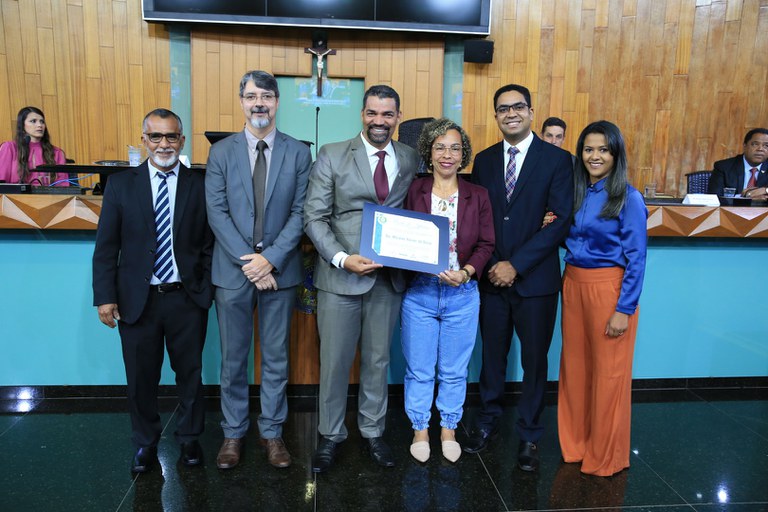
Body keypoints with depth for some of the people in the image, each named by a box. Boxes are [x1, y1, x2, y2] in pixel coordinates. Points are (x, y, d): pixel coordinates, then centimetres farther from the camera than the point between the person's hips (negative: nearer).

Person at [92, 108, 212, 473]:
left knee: (190, 374, 12)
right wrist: (105, 296, -5)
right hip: (136, 300, 1)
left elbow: (209, 245, 0)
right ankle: (145, 443, 34)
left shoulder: (199, 186, 0)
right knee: (141, 378, 13)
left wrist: (207, 290, -4)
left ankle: (189, 437, 33)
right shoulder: (120, 185, 2)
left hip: (187, 299, 0)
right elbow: (106, 247, 1)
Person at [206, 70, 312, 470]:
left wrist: (271, 259, -14)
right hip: (232, 271, 1)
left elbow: (300, 212, -4)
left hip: (280, 270, 0)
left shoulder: (298, 152, 2)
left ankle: (272, 432, 27)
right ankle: (233, 432, 29)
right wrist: (247, 261, -13)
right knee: (233, 358, 12)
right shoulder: (221, 152, 3)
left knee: (276, 358, 11)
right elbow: (217, 213, -4)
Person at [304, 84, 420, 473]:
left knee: (378, 359, 14)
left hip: (389, 276, 2)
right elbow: (314, 217, -6)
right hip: (340, 274, -2)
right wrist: (342, 258, -18)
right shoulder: (332, 155, -2)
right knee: (334, 360, 7)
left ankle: (373, 431, 32)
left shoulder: (412, 159, 6)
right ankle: (330, 436, 26)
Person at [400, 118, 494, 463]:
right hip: (419, 292, -1)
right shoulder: (414, 191, 1)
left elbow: (486, 244, 1)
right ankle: (420, 429, 30)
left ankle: (449, 430, 34)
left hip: (462, 295, 1)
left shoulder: (477, 196, 3)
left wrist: (466, 272, -14)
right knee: (419, 369, 10)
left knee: (454, 370, 14)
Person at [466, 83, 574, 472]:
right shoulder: (484, 160, 8)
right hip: (492, 277, 3)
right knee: (492, 355, 13)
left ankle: (529, 436, 25)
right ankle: (488, 421, 32)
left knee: (535, 360, 8)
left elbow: (561, 221, -10)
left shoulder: (557, 159, -3)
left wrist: (516, 264, -15)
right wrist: (488, 265, -8)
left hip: (535, 279, -2)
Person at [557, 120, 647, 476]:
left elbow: (636, 258, -10)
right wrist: (552, 226, -4)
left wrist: (624, 309, -13)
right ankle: (576, 443, 31)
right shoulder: (575, 193, 8)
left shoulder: (628, 199, -9)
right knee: (574, 366, 13)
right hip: (573, 285, 6)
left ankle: (606, 456, 23)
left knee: (608, 372, 5)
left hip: (608, 288, -6)